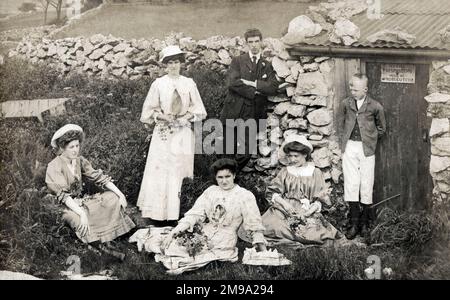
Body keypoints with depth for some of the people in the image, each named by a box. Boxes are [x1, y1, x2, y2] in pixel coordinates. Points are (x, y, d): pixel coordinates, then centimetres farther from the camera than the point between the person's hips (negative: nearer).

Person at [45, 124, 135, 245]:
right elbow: (63, 195, -27)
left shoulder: (80, 160, 2)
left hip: (81, 201, 7)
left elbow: (99, 177, 0)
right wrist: (82, 213, -38)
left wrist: (120, 194, -11)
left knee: (113, 197, -5)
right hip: (65, 207, -7)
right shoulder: (54, 166, -17)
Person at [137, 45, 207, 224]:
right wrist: (162, 116, -12)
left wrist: (187, 116, -9)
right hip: (163, 133, -1)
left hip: (183, 132, 1)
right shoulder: (158, 84, 2)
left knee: (178, 171, 1)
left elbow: (198, 108, 8)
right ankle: (157, 212, 2)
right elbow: (149, 109, 5)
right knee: (159, 171, -4)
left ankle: (173, 212, 9)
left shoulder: (189, 84, 5)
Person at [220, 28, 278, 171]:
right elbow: (232, 83, -9)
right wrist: (254, 92, -9)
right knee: (227, 153, 1)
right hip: (234, 113, -1)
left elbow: (273, 87, -3)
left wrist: (252, 83, -10)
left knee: (245, 154, -2)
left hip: (252, 116, 2)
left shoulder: (267, 66, 13)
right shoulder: (238, 61, 8)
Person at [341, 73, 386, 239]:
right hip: (349, 146, 2)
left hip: (367, 149, -2)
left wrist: (369, 139, 9)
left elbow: (381, 128, 10)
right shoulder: (346, 103, 3)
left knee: (366, 185, 2)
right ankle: (354, 223, 4)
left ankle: (364, 223, 13)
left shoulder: (375, 106, -4)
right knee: (351, 184, -2)